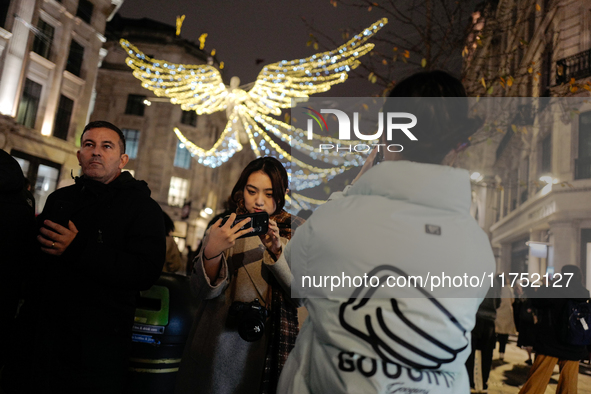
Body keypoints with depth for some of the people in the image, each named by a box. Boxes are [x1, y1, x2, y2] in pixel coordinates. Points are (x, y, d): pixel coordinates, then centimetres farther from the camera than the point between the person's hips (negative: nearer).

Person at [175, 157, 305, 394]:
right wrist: (211, 252, -27)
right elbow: (204, 292, -8)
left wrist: (278, 251, -23)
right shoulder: (224, 226, 1)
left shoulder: (296, 231, 1)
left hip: (271, 350, 0)